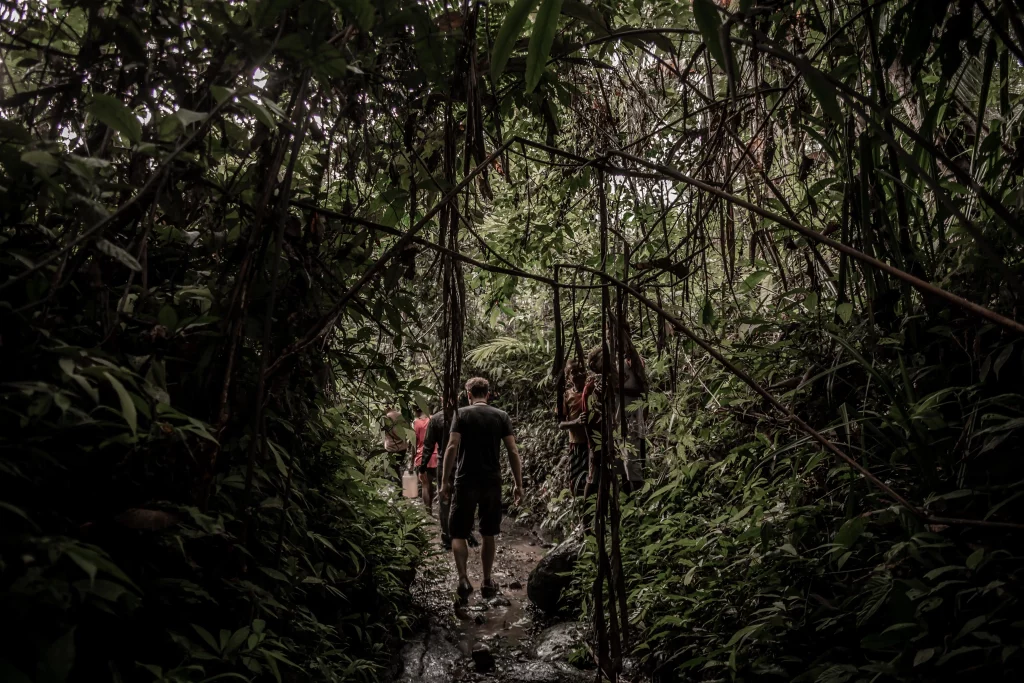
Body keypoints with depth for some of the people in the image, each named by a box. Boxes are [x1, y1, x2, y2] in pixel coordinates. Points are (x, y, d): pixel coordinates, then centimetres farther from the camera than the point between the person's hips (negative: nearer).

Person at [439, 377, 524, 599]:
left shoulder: (462, 414, -1)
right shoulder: (502, 416, 5)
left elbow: (452, 447, -10)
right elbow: (513, 452, -1)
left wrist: (445, 481, -6)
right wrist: (518, 485, 3)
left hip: (466, 482, -2)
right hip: (492, 482, 2)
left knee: (458, 533, 6)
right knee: (488, 535, 14)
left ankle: (463, 579, -9)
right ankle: (487, 582, 20)